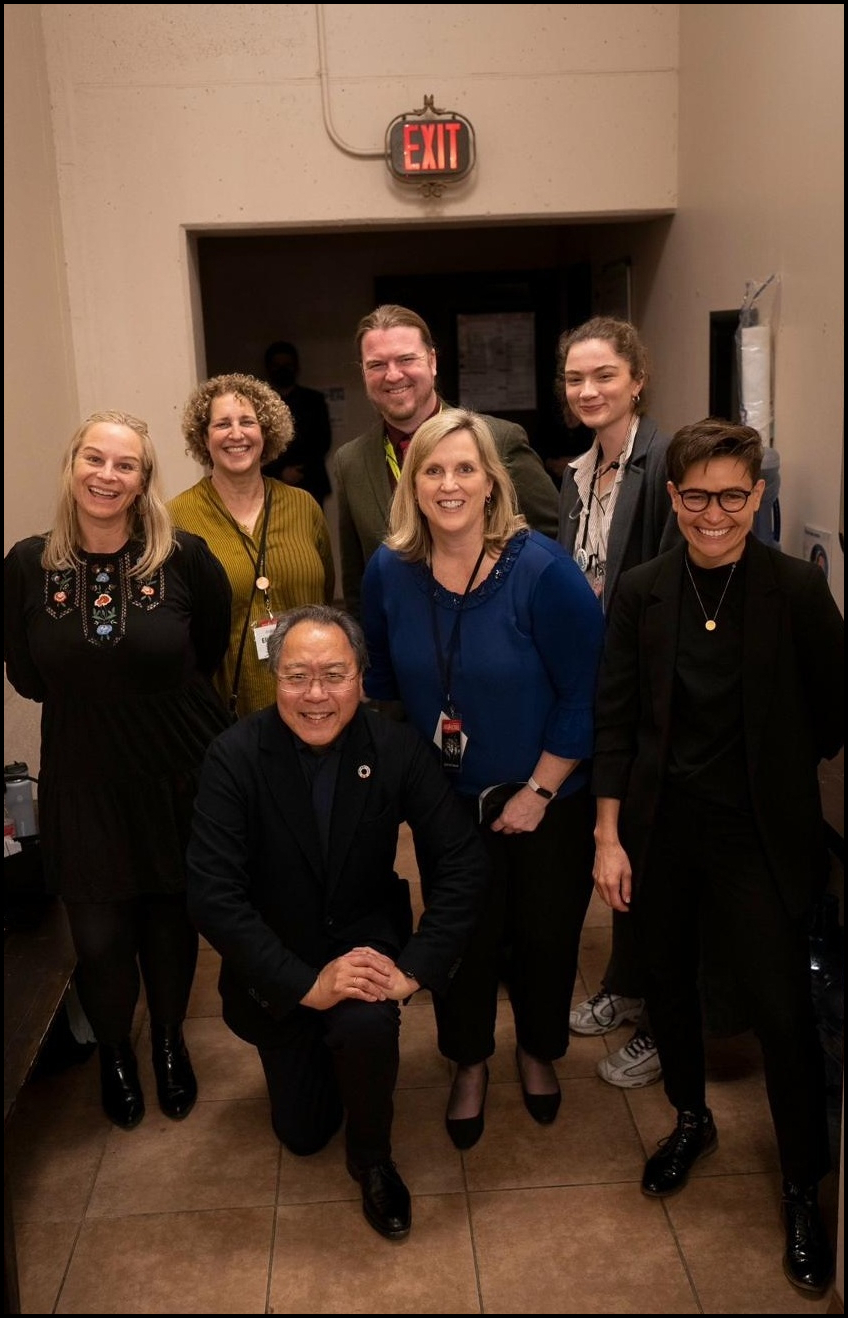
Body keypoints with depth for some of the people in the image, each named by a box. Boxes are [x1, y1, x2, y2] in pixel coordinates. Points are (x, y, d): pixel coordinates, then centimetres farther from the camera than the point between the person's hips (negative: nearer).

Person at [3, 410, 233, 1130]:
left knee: (172, 921, 15)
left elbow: (214, 647, 3)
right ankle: (115, 1052, 40)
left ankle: (170, 1042, 44)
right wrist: (96, 700, 3)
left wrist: (166, 694, 5)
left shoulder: (185, 557, -12)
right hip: (83, 785, 1)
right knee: (100, 937, 8)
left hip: (179, 777, 0)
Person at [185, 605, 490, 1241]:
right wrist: (308, 984, -29)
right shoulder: (236, 757, -21)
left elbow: (465, 864, -16)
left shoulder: (399, 748, -16)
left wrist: (414, 970, -26)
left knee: (366, 1022, -34)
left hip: (366, 940, 0)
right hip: (276, 962, 1)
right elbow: (212, 896, -24)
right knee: (303, 1132, 9)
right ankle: (318, 1051, 43)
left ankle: (373, 1158, -2)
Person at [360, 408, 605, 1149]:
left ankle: (539, 1053, 45)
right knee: (461, 941, 13)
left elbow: (585, 693, -17)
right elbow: (381, 684, 7)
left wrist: (539, 792, -15)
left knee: (545, 938, 15)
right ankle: (470, 1064, 41)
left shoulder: (542, 571, -21)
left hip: (546, 804, -2)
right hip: (446, 802, 2)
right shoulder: (389, 572, -8)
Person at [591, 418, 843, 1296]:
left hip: (757, 836, -2)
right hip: (658, 828, 3)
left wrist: (774, 767, 6)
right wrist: (608, 837, -2)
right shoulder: (639, 592, -3)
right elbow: (614, 719, -1)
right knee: (668, 983, 17)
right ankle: (691, 1118, 45)